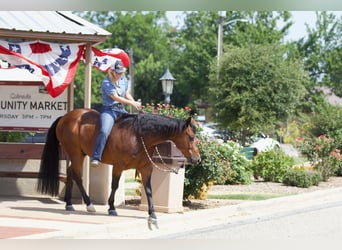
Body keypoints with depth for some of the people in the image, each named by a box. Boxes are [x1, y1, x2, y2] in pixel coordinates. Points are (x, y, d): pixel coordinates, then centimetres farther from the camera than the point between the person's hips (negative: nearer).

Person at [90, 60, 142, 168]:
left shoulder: (123, 80, 11)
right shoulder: (106, 83, -12)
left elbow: (127, 94, 18)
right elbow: (116, 97, -16)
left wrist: (135, 104, -2)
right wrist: (132, 103, -19)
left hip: (121, 110, 8)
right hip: (109, 109, -8)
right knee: (104, 131, -29)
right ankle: (95, 158, -32)